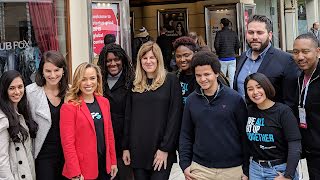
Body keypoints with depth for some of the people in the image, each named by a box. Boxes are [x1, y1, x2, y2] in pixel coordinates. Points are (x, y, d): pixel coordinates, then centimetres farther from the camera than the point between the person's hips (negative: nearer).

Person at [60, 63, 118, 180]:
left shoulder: (104, 102, 7)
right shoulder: (69, 107, -11)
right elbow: (68, 142, -13)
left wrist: (113, 161, 10)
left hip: (104, 164, 5)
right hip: (83, 168, -5)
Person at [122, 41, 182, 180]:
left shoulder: (171, 81, -3)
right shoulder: (135, 84, 10)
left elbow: (175, 116, -8)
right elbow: (129, 117, 12)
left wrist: (165, 148, -12)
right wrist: (126, 147, 7)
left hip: (160, 150, -4)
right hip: (137, 150, 4)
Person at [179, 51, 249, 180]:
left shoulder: (235, 99, -5)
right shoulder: (191, 100, 3)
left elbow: (244, 135, -2)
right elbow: (186, 135, 9)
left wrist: (246, 170, -3)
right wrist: (185, 164, 1)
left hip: (232, 169, -2)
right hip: (200, 169, 2)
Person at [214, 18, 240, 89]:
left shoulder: (219, 33, -8)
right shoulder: (234, 33, 2)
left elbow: (216, 45, -13)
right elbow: (238, 45, 4)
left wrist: (218, 53, 5)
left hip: (223, 58, -3)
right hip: (232, 58, 3)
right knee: (232, 77, 5)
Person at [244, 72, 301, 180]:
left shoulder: (283, 111, -11)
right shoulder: (249, 111, 2)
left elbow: (295, 146, -17)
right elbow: (246, 143, 7)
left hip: (280, 170, -4)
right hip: (255, 169, 4)